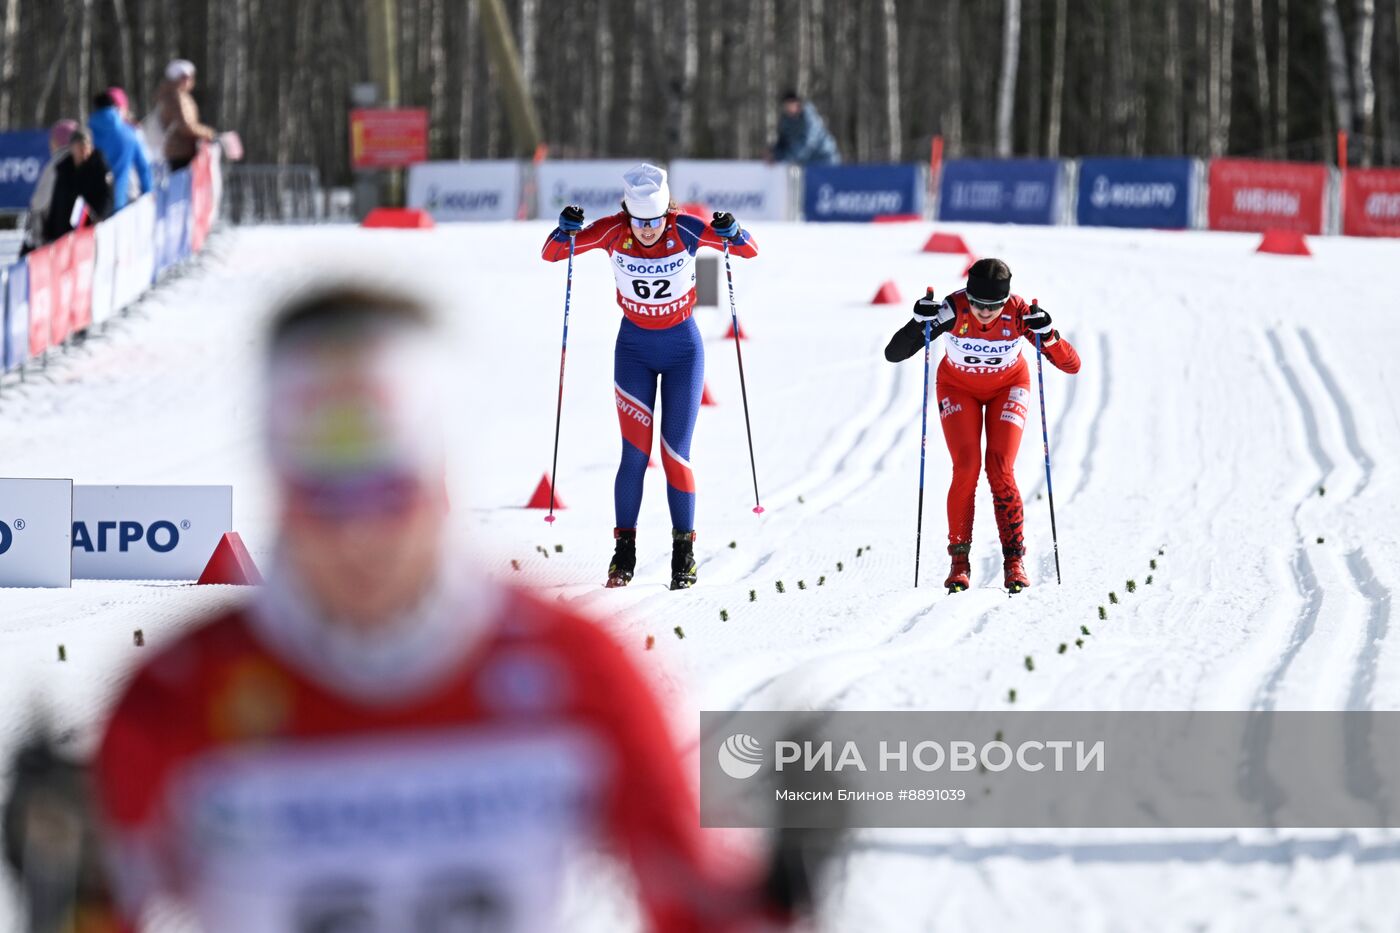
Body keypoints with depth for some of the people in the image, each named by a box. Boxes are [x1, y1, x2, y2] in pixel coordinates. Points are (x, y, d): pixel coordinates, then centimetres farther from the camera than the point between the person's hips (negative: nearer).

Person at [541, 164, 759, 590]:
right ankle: (624, 550, 4)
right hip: (634, 349, 1)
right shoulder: (614, 232, -17)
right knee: (635, 452, -7)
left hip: (683, 349, -1)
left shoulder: (685, 230, -19)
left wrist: (731, 234, -38)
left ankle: (684, 551, 8)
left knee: (676, 453, -3)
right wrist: (566, 231, -36)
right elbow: (551, 253, -14)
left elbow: (750, 250, -16)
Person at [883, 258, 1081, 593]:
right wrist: (920, 324, -45)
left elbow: (1072, 365, -26)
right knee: (966, 467, -17)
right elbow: (893, 354, -28)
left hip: (1008, 387, 0)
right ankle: (959, 561, -8)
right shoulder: (953, 310, -31)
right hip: (959, 388, 0)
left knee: (1001, 471, -15)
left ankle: (1013, 560, -5)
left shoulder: (1019, 314, -29)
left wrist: (1047, 335, -44)